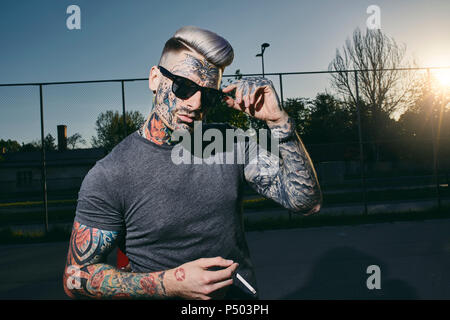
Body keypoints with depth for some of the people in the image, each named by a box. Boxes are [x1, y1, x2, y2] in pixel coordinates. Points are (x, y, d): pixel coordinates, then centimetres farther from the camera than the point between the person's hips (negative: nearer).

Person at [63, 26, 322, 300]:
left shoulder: (230, 144, 0)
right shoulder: (109, 177, -10)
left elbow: (306, 202, -4)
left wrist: (278, 120, -14)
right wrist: (171, 283, -17)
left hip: (243, 295, 3)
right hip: (165, 296, -2)